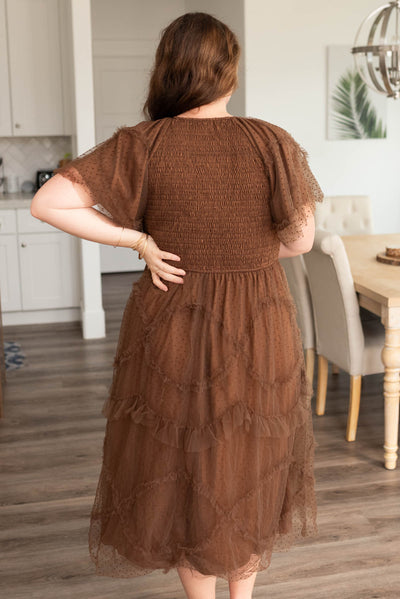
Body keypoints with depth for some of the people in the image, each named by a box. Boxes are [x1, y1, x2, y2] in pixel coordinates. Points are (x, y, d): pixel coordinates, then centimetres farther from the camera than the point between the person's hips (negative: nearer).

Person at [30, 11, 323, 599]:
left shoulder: (143, 144, -10)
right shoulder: (272, 142, -8)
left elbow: (47, 203, -15)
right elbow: (301, 240, -4)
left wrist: (137, 240, -10)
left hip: (173, 327, -1)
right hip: (260, 328, 1)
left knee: (185, 466, 16)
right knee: (253, 464, 20)